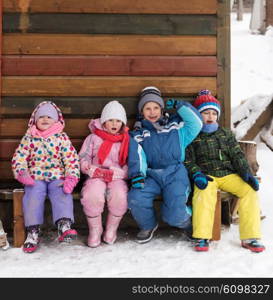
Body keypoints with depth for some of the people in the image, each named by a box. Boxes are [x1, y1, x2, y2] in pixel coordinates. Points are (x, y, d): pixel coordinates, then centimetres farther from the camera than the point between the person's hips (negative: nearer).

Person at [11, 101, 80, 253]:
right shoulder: (29, 138, 13)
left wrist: (71, 178, -11)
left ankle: (64, 227, -40)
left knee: (63, 195, -28)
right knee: (32, 196, -26)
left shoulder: (62, 138, 9)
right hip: (35, 178, 1)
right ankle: (33, 232, -23)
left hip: (58, 177, 0)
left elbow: (72, 159, 3)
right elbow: (19, 158, 9)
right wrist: (22, 173, -10)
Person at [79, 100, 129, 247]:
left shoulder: (127, 140, 12)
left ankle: (112, 229, -7)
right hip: (96, 176, 0)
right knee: (92, 196, -34)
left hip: (117, 177, 0)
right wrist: (95, 170, -12)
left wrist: (113, 173, -12)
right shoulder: (93, 138, 13)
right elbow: (83, 159, 8)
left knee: (119, 196, -34)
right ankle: (95, 230, -10)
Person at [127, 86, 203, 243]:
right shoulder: (137, 135, 21)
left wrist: (180, 106, 9)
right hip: (151, 175, 2)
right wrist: (137, 174, -17)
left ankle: (187, 222, 17)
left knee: (174, 215, -23)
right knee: (136, 198, -28)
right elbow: (137, 156, 2)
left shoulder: (175, 126, 21)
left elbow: (196, 122, 8)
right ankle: (148, 226, 5)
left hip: (175, 173, -2)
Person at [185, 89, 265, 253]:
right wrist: (197, 174, -17)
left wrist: (246, 173, -6)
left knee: (250, 189, -25)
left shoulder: (226, 134, 21)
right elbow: (188, 161, 4)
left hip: (229, 175, 3)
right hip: (207, 176, -3)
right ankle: (202, 237, -35)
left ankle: (250, 237, -22)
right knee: (205, 191, -38)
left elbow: (237, 155, 12)